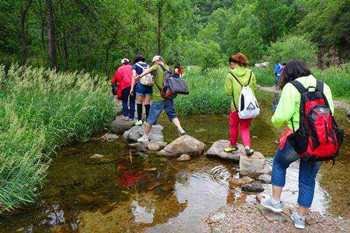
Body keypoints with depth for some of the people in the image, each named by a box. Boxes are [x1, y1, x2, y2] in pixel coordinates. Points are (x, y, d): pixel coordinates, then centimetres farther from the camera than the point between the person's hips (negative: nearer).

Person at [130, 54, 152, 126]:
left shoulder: (135, 65, 9)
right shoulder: (147, 65, 18)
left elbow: (134, 77, -1)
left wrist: (132, 88, -3)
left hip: (140, 85, -3)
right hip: (149, 85, 3)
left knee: (139, 103, 8)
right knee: (147, 104, 6)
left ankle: (139, 120, 10)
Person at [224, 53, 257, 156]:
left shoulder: (230, 75, -8)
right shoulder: (251, 73, 2)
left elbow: (228, 92, -7)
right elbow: (254, 89, 6)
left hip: (236, 106, -3)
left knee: (233, 126, 18)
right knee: (245, 127, 16)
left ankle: (233, 145, 35)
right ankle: (247, 146, -1)